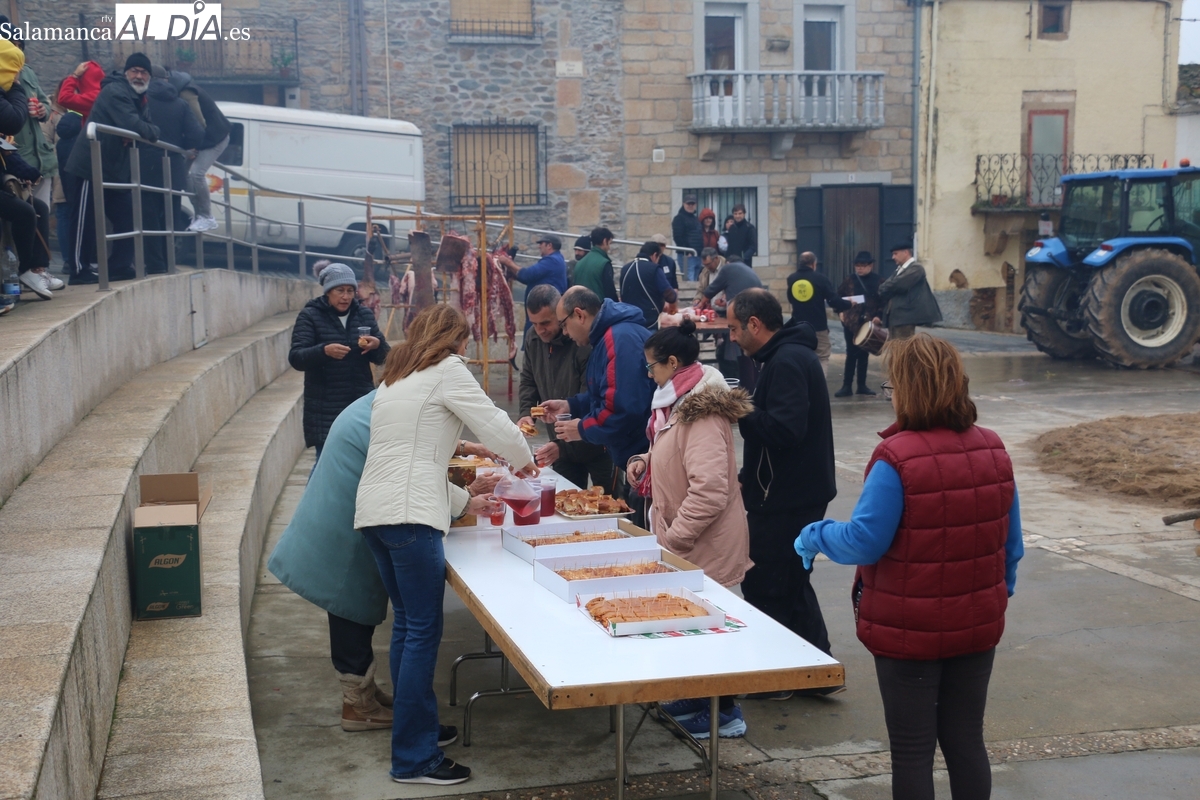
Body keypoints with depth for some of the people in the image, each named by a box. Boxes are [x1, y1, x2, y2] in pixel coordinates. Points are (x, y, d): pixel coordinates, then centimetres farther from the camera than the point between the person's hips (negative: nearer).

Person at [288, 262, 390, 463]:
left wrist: (377, 345, -17)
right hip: (325, 407, -4)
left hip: (361, 403, 4)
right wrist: (324, 351, -31)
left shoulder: (364, 314, 8)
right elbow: (295, 358, -12)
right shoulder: (310, 316, -3)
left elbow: (382, 357, 7)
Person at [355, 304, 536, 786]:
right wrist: (524, 460, 19)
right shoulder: (447, 370, 0)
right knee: (423, 631, -6)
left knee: (407, 624, 16)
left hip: (373, 510, 9)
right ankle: (413, 758, -3)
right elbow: (496, 426, -2)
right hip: (409, 514, -9)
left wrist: (463, 503, 26)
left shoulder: (394, 381, 25)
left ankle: (413, 727, 24)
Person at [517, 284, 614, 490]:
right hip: (561, 445, 7)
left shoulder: (585, 342, -24)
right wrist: (526, 413, -6)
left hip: (596, 445, -7)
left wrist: (563, 446, -31)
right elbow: (528, 382, 15)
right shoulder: (533, 340, 1)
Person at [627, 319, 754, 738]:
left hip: (706, 546, -10)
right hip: (684, 541, 10)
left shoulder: (702, 413, -22)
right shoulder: (681, 403, 11)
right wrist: (645, 463, 9)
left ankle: (723, 712, 13)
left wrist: (674, 535, -23)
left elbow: (709, 488, -30)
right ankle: (697, 699, 30)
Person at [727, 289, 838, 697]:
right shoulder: (792, 354, 14)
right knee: (792, 583, 18)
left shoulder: (786, 362, -19)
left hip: (785, 500, -11)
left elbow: (784, 429, -31)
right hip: (799, 492, 11)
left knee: (763, 587, 1)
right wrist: (749, 477, 20)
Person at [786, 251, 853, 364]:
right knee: (822, 357, 6)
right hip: (818, 326, -4)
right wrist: (849, 304, 4)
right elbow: (833, 301, -14)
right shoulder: (821, 279, -12)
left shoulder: (791, 279, -1)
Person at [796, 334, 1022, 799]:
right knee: (966, 741, 17)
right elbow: (1011, 542, 6)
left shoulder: (897, 457, -21)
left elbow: (863, 541, -19)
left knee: (912, 751, 7)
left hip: (908, 633, -5)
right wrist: (1002, 592, 20)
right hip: (977, 627, 6)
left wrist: (814, 535, -2)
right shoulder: (993, 450, -1)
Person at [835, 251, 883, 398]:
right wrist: (841, 311, -2)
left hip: (868, 322, 0)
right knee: (851, 354, 1)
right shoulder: (850, 279, 2)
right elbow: (839, 296, 9)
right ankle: (847, 386, 5)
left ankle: (862, 385, 18)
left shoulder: (877, 280, 0)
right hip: (851, 321, 0)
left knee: (864, 354, 9)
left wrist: (878, 316, -8)